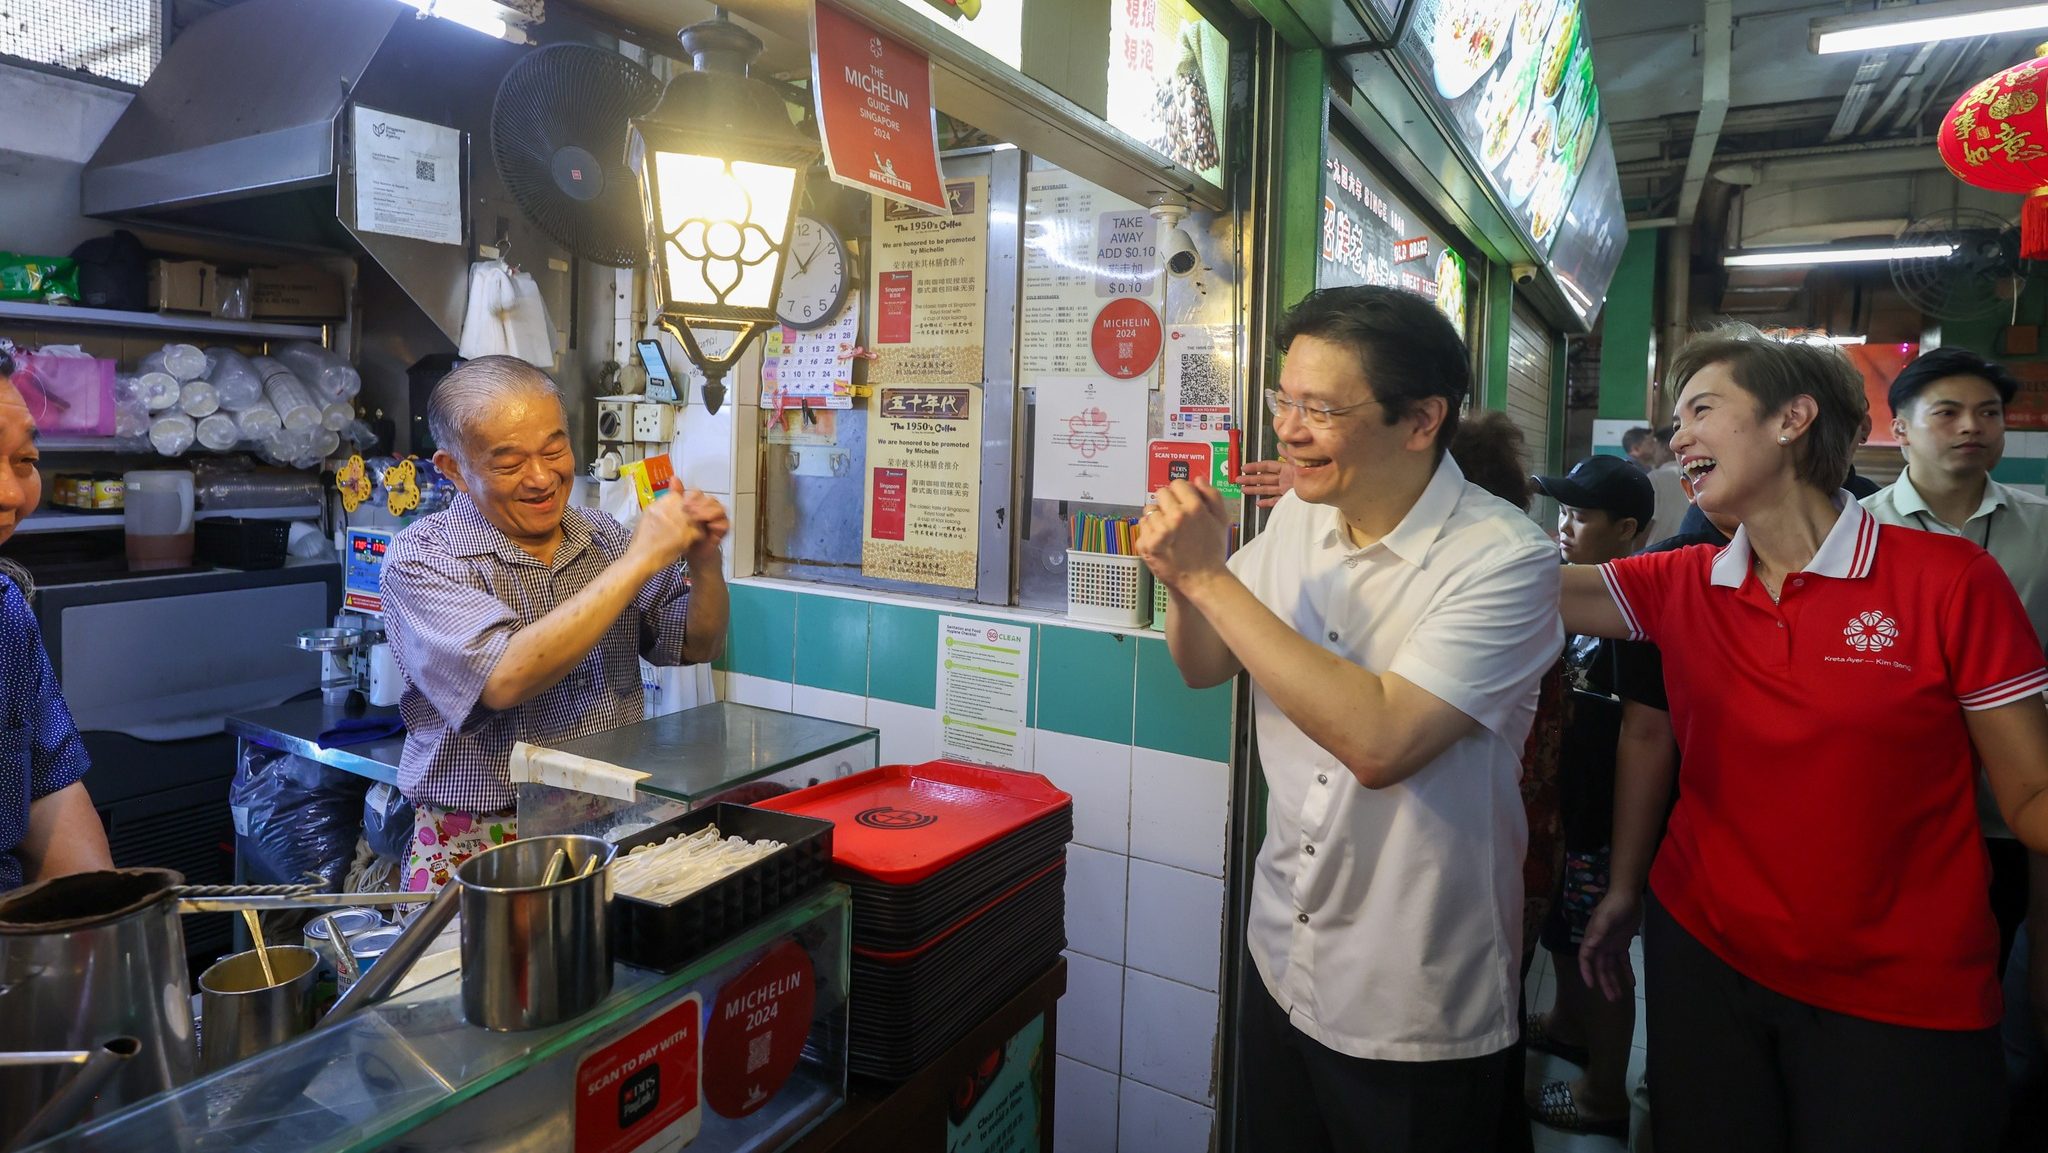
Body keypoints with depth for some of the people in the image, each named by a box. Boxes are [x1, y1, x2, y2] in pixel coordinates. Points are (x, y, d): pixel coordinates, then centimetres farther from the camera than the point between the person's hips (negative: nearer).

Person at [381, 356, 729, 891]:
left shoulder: (600, 536, 8)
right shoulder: (421, 559, -6)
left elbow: (698, 646, 13)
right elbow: (506, 680, -23)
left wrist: (703, 562, -8)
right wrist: (638, 562, -21)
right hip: (479, 847, -4)